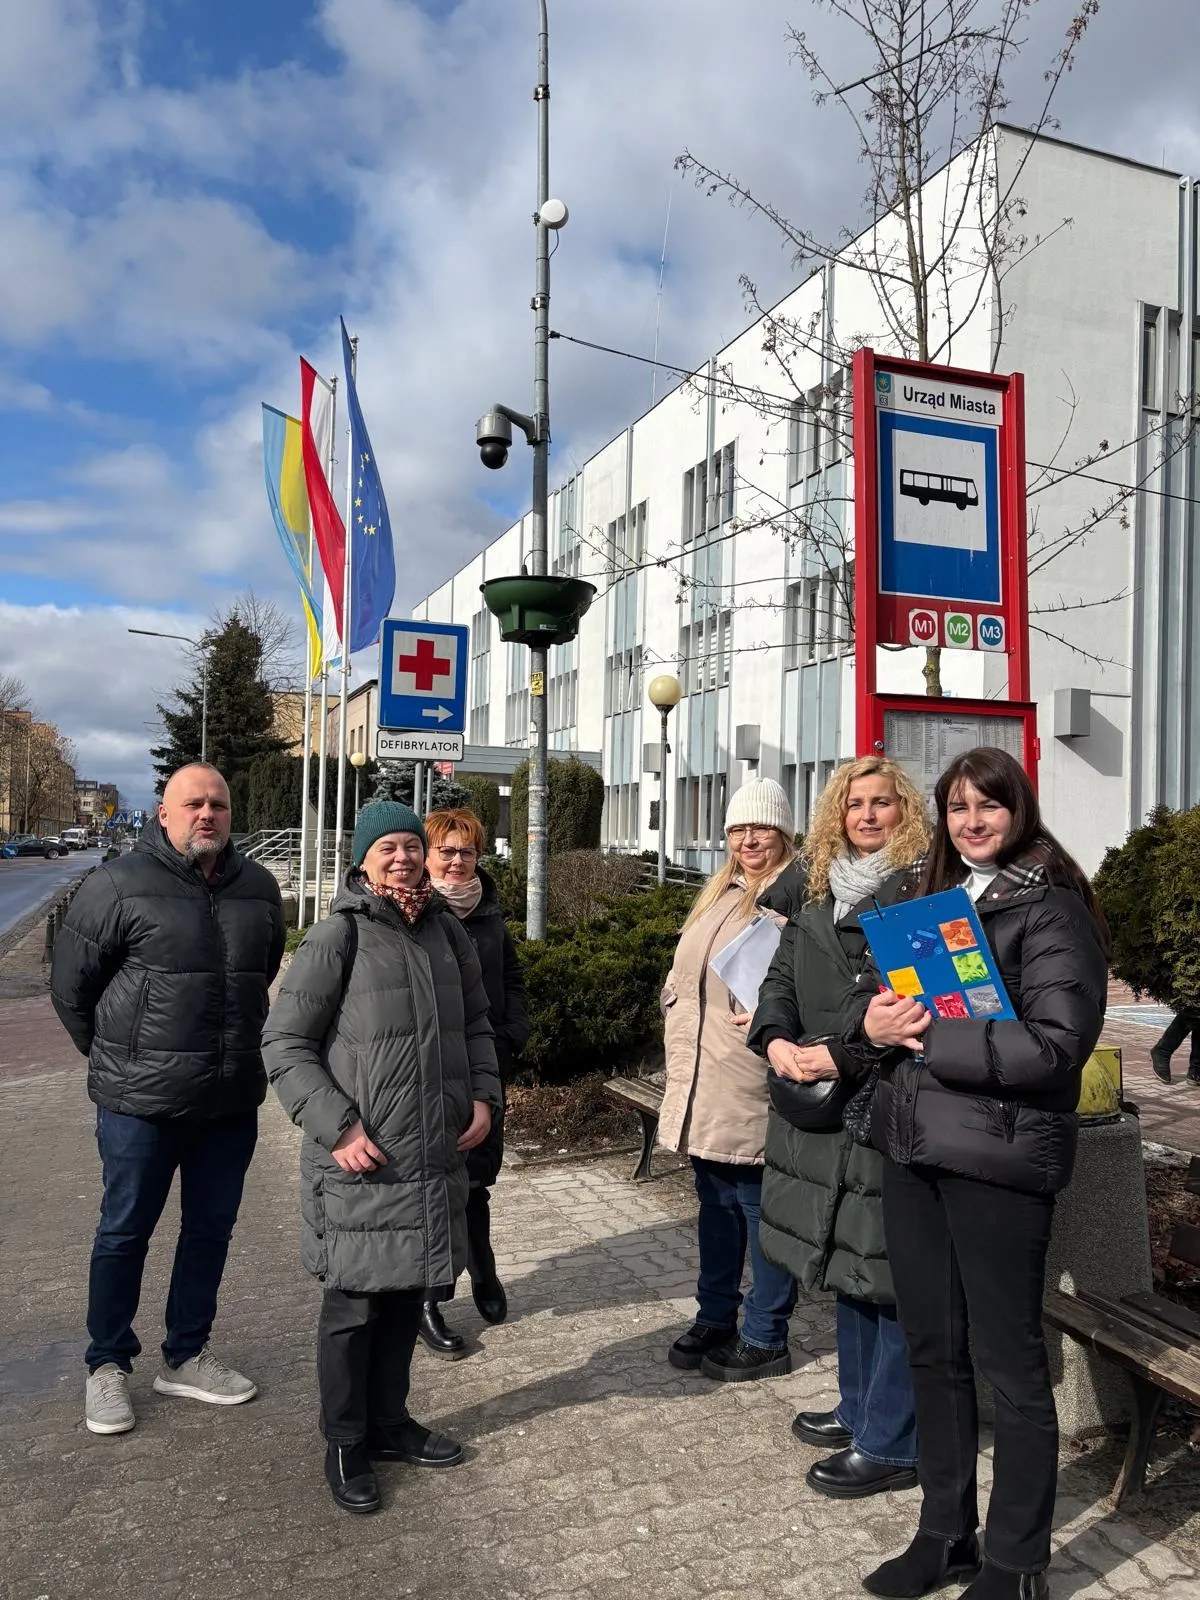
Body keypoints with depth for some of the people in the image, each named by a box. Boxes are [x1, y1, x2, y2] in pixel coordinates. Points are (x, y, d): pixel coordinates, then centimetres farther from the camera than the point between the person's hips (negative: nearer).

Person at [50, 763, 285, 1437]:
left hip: (233, 1102, 5)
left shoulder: (259, 887, 4)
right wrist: (114, 1056, 6)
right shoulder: (120, 884, -11)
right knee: (125, 1233, 10)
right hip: (141, 1102, -4)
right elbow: (70, 983, -2)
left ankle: (187, 1356, 33)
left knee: (212, 1229, 15)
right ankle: (108, 1365, 29)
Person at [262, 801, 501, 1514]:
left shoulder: (447, 932, 5)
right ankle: (345, 1444, 29)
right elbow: (285, 1043, -10)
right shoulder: (339, 936, -12)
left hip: (436, 1158, 5)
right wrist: (338, 1128, -17)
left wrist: (483, 1096, 4)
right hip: (360, 1163, -5)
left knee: (407, 1296, 18)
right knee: (353, 1305, 9)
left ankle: (389, 1421, 38)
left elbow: (475, 1024, 18)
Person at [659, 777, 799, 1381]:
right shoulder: (717, 896, 16)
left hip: (753, 1089, -8)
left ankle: (765, 1338, 18)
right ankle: (714, 1316, 35)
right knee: (716, 1203, 20)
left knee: (761, 1207, 3)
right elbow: (683, 975, 24)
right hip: (702, 1087, 8)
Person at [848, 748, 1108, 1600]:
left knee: (1009, 1360, 7)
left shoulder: (1051, 909, -8)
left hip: (999, 1154, -6)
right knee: (933, 1351, 17)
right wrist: (874, 1021, -10)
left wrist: (932, 1038, -18)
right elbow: (874, 992, 13)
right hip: (912, 1146, 7)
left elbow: (1055, 1044, -17)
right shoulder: (925, 896, 12)